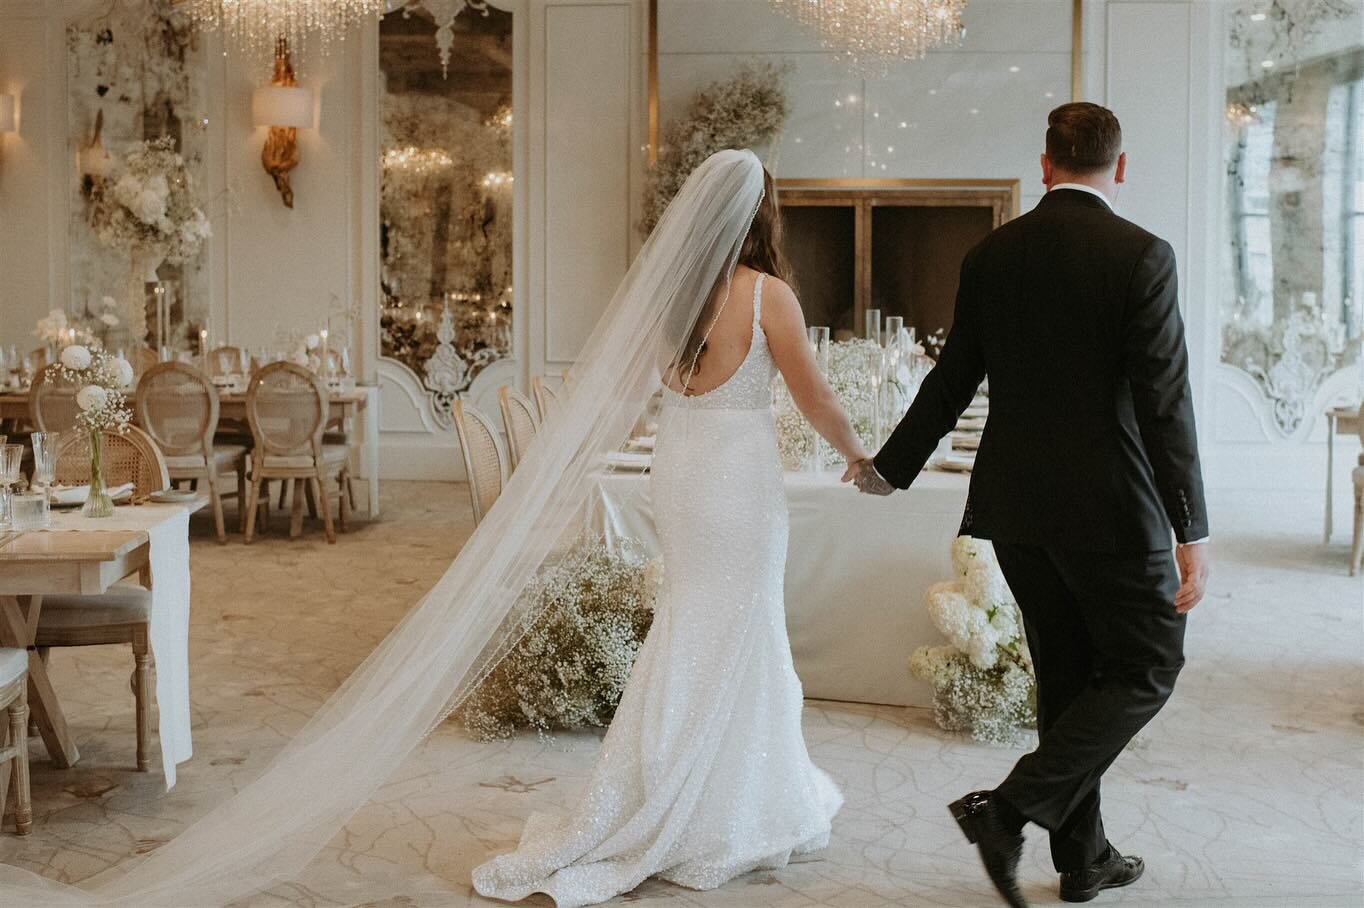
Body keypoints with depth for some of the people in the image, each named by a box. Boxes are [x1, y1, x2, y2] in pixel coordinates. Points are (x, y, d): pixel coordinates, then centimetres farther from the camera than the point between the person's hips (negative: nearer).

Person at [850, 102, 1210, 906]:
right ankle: (1011, 808, -4)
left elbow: (952, 381, 9)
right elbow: (1164, 404, -15)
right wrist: (1192, 532, -12)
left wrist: (889, 469, 23)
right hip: (1109, 506, -5)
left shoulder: (991, 255, 4)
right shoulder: (1141, 255, -11)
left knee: (1067, 675, 16)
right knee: (1147, 670, 9)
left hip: (1017, 505, 6)